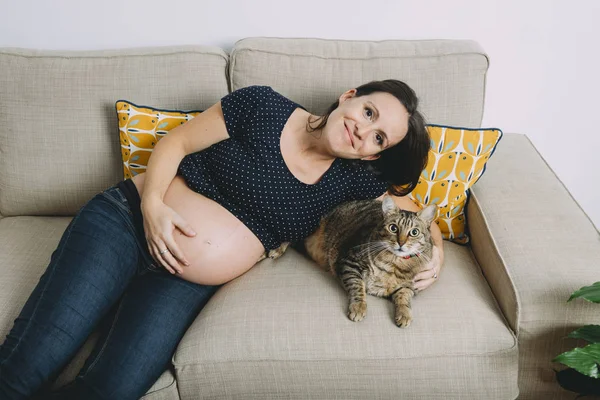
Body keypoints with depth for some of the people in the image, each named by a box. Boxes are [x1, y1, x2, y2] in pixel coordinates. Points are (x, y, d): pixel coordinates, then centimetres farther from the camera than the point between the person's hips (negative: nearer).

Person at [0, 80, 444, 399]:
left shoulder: (355, 179, 3)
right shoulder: (264, 107, -4)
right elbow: (175, 142, 0)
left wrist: (434, 252, -13)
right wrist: (152, 203, -16)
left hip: (186, 283, 2)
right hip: (126, 222, -1)